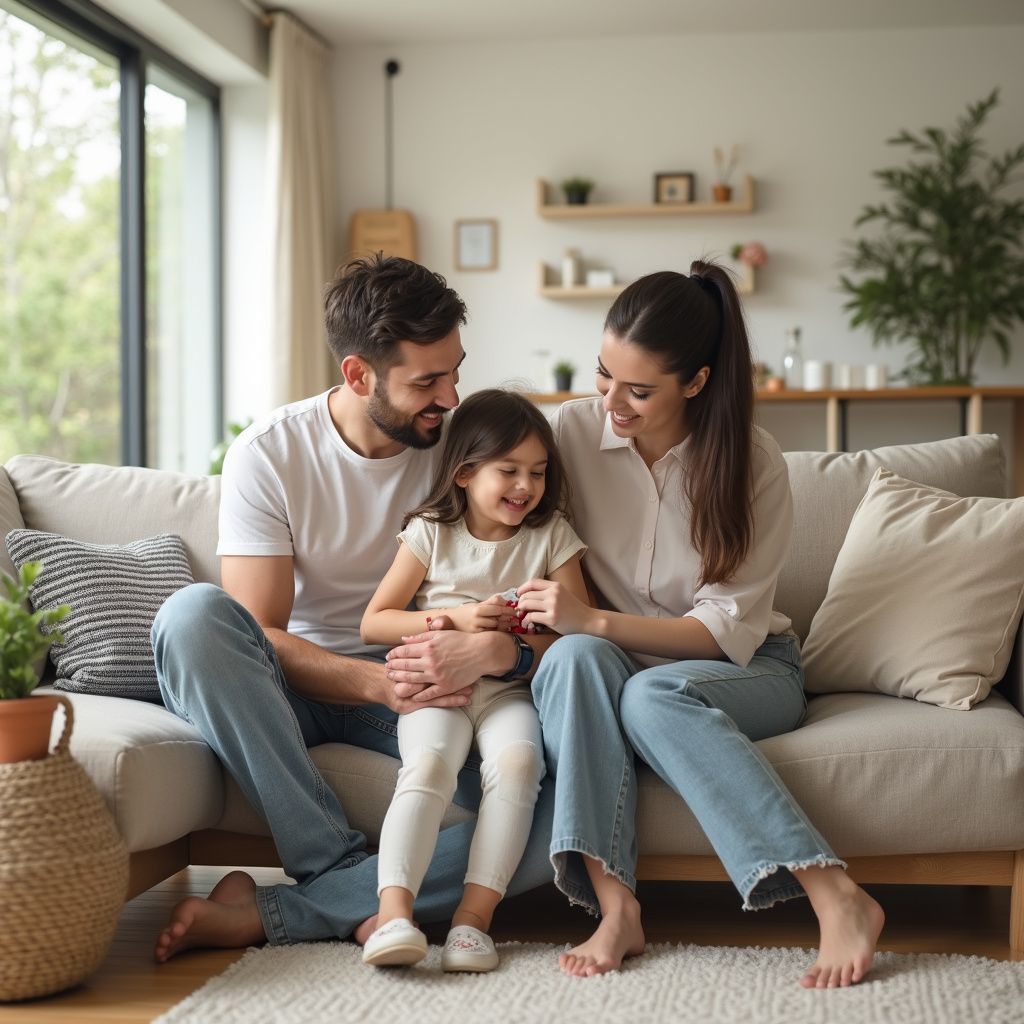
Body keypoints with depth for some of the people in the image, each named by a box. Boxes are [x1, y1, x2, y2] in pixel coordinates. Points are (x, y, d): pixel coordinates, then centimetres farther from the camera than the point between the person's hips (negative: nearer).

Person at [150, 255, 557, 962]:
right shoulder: (269, 454, -8)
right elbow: (259, 634, -13)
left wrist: (496, 650, -28)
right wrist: (378, 682, -30)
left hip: (434, 690, 1)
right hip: (301, 688, -1)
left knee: (566, 810, -29)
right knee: (194, 615, -34)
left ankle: (267, 912, -26)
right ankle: (348, 880, -27)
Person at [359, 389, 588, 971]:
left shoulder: (552, 536, 10)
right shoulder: (431, 534, 6)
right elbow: (373, 623, 4)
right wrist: (452, 619, -9)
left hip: (511, 689, 1)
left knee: (517, 758, -32)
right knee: (428, 764, -32)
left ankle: (476, 914, -33)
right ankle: (394, 913, -41)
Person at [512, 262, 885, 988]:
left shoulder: (753, 462, -13)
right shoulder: (574, 431, -7)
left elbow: (730, 629, -15)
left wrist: (595, 621, -27)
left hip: (746, 669, -2)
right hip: (617, 663, 2)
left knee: (652, 695, -36)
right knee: (572, 658, -33)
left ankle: (836, 898, -37)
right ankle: (615, 908, -38)